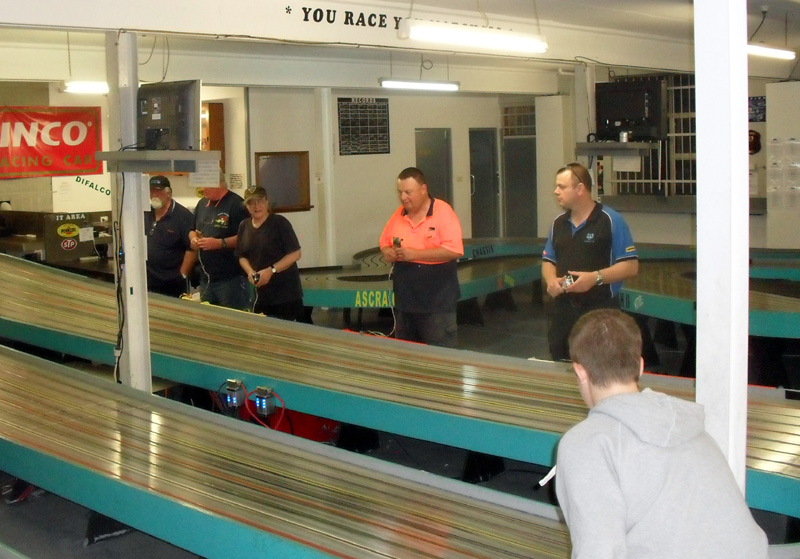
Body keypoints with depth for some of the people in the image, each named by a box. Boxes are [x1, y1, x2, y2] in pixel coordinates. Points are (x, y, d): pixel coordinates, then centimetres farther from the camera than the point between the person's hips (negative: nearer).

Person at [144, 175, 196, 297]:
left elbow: (192, 248, -15)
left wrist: (182, 274, -13)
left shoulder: (183, 215, -11)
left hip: (175, 284, -6)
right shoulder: (145, 214, 9)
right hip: (149, 281, 6)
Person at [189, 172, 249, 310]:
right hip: (206, 277, 8)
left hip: (230, 278, -8)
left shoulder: (236, 204, -11)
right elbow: (192, 230, 26)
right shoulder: (202, 204, 14)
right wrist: (193, 238, 3)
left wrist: (220, 243, -24)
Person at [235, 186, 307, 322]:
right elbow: (242, 256, 14)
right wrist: (249, 271, -7)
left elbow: (295, 254, -11)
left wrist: (271, 270, -18)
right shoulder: (244, 226, 10)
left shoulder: (279, 223, -7)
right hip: (260, 293, 6)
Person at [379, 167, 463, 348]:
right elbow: (385, 242, 19)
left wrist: (415, 254, -21)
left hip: (437, 301, -6)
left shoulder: (443, 212, -10)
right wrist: (388, 252, -6)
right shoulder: (398, 215, 9)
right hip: (405, 299, 7)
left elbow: (454, 250, -20)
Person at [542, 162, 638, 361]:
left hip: (601, 310, -6)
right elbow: (548, 261, 22)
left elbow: (631, 266, -9)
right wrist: (550, 280, -1)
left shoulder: (611, 221, -6)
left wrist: (595, 277, -20)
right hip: (563, 311, 6)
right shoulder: (558, 223, 13)